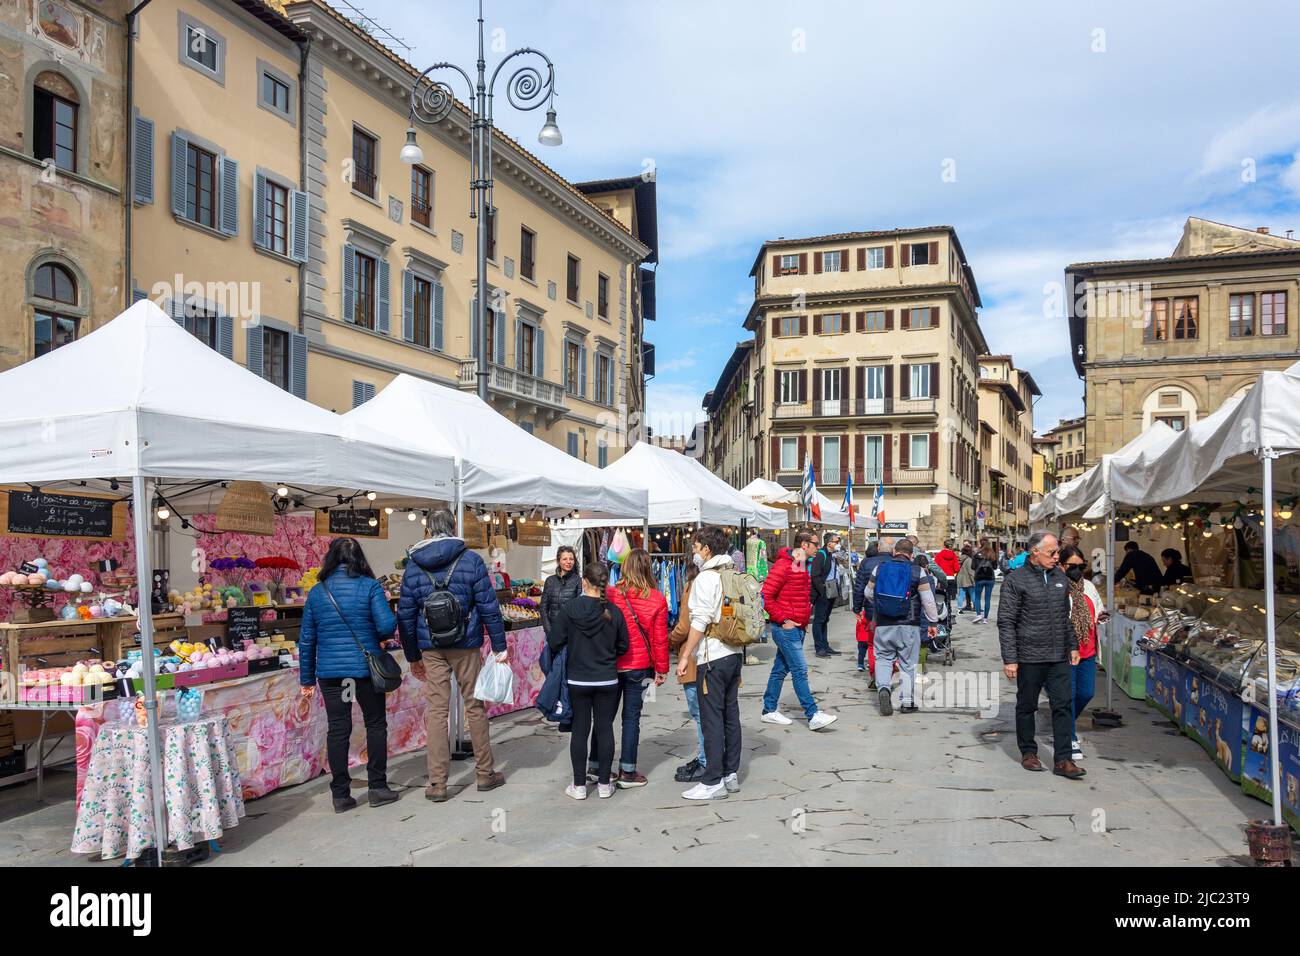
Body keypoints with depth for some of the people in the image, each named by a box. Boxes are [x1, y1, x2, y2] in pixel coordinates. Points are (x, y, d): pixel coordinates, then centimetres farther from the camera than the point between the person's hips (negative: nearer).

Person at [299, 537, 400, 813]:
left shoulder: (316, 592, 4)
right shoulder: (369, 586, -5)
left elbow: (306, 639, 6)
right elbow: (387, 625, -14)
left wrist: (307, 678, 13)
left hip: (330, 671, 2)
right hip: (365, 668, -2)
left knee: (337, 729, 8)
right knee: (376, 724, 11)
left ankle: (341, 795, 13)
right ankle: (377, 788, 14)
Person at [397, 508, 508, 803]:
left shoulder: (413, 565, 4)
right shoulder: (471, 560, -3)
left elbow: (405, 615, 6)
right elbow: (488, 607, -6)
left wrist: (413, 656, 14)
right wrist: (500, 646, 0)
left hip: (431, 648, 2)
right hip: (466, 646, -2)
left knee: (437, 711, 5)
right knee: (474, 707, 9)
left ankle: (437, 783, 6)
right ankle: (485, 773, 19)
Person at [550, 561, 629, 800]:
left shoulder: (570, 609, -12)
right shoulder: (614, 612, -7)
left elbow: (554, 642, -9)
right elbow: (623, 646, 3)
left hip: (578, 680, -1)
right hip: (608, 681, 1)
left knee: (580, 729, 7)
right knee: (605, 728, 9)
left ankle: (579, 785, 13)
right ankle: (604, 784, 14)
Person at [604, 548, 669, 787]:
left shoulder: (611, 595, -9)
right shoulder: (657, 599, -8)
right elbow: (660, 638, -4)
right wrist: (662, 669, 6)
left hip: (610, 665, 1)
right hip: (640, 667, -1)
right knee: (631, 716, 7)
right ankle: (627, 772, 11)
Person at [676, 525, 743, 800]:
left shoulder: (706, 578, -13)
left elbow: (700, 621, -18)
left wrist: (685, 656, -14)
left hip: (712, 657, -8)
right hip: (734, 654, 8)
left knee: (712, 720, -4)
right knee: (731, 716, 13)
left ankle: (713, 782, 0)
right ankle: (731, 775, 20)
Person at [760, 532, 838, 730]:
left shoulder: (801, 567, 16)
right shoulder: (783, 566, -15)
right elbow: (766, 597, -18)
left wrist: (804, 619, 15)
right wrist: (783, 620, -18)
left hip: (797, 627, 9)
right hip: (785, 628, -9)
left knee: (781, 668, 13)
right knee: (800, 670, -8)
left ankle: (769, 710, 21)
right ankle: (813, 716, -7)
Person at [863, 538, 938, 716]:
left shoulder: (879, 569, 3)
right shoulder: (917, 572, -4)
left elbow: (868, 594, 15)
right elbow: (928, 601, -3)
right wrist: (933, 621, 10)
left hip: (883, 625, 1)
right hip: (909, 626, -1)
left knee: (883, 658, 15)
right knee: (908, 663, 8)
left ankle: (883, 688, -9)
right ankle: (906, 702, 12)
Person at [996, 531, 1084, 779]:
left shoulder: (1060, 578, 10)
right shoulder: (1015, 580, -8)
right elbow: (1006, 622, -9)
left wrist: (1073, 646, 16)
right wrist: (1009, 659, -13)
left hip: (1059, 657, 5)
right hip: (1029, 657, -4)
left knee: (1063, 706, 1)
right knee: (1027, 707, 8)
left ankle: (1062, 760, 6)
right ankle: (1028, 753, 23)